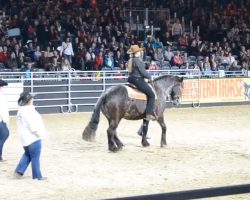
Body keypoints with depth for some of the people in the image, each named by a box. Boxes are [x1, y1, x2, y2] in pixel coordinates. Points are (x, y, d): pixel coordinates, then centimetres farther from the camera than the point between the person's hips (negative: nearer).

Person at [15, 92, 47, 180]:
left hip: (25, 138, 9)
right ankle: (37, 176, 10)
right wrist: (41, 134, -12)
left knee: (27, 154, 23)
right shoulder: (29, 111, -22)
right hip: (33, 138, -9)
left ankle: (19, 171, 15)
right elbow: (33, 126, -23)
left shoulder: (21, 111, 9)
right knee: (35, 157, 2)